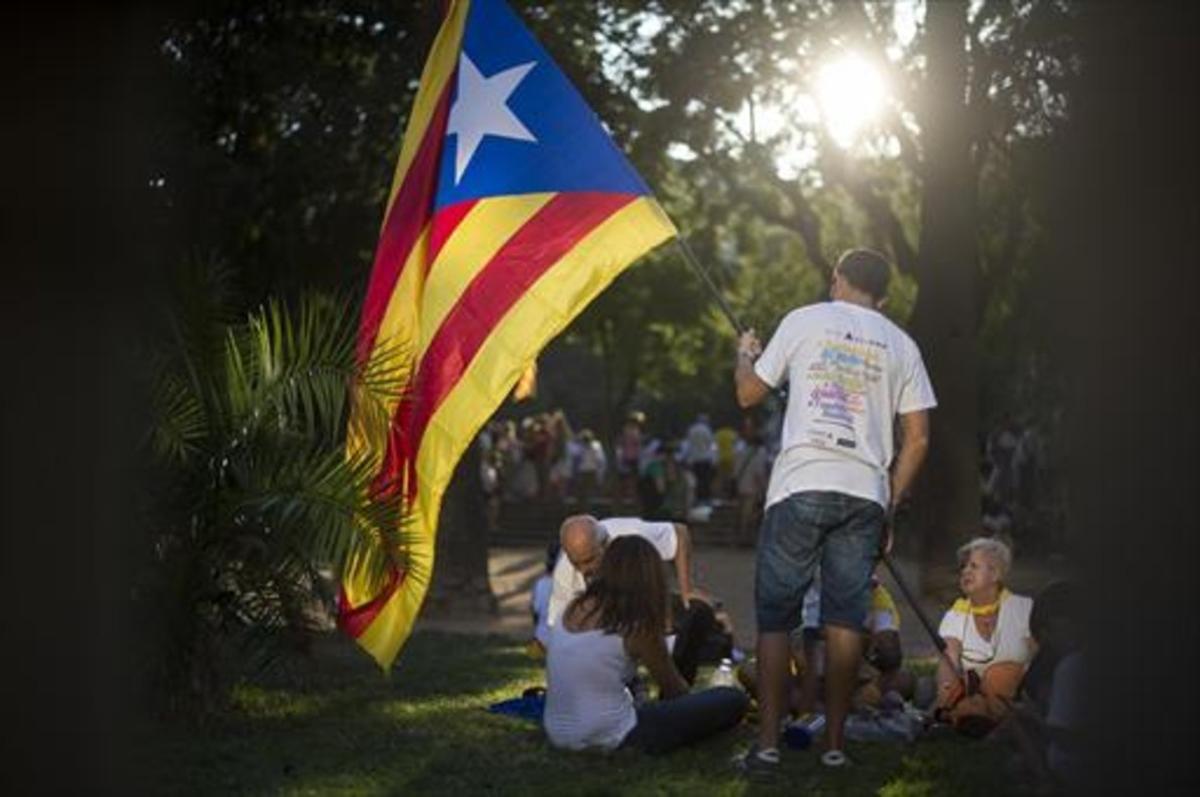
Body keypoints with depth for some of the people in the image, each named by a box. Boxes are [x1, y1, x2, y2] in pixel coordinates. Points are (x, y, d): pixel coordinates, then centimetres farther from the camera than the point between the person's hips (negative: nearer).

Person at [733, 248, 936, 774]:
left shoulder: (805, 321, 7)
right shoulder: (901, 345, 14)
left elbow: (749, 395, 13)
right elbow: (917, 438, 8)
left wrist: (744, 353, 33)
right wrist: (891, 504, 16)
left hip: (800, 487, -2)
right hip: (865, 493, 3)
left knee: (775, 618, 2)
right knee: (846, 619, 6)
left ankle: (767, 745, -3)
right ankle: (834, 745, 7)